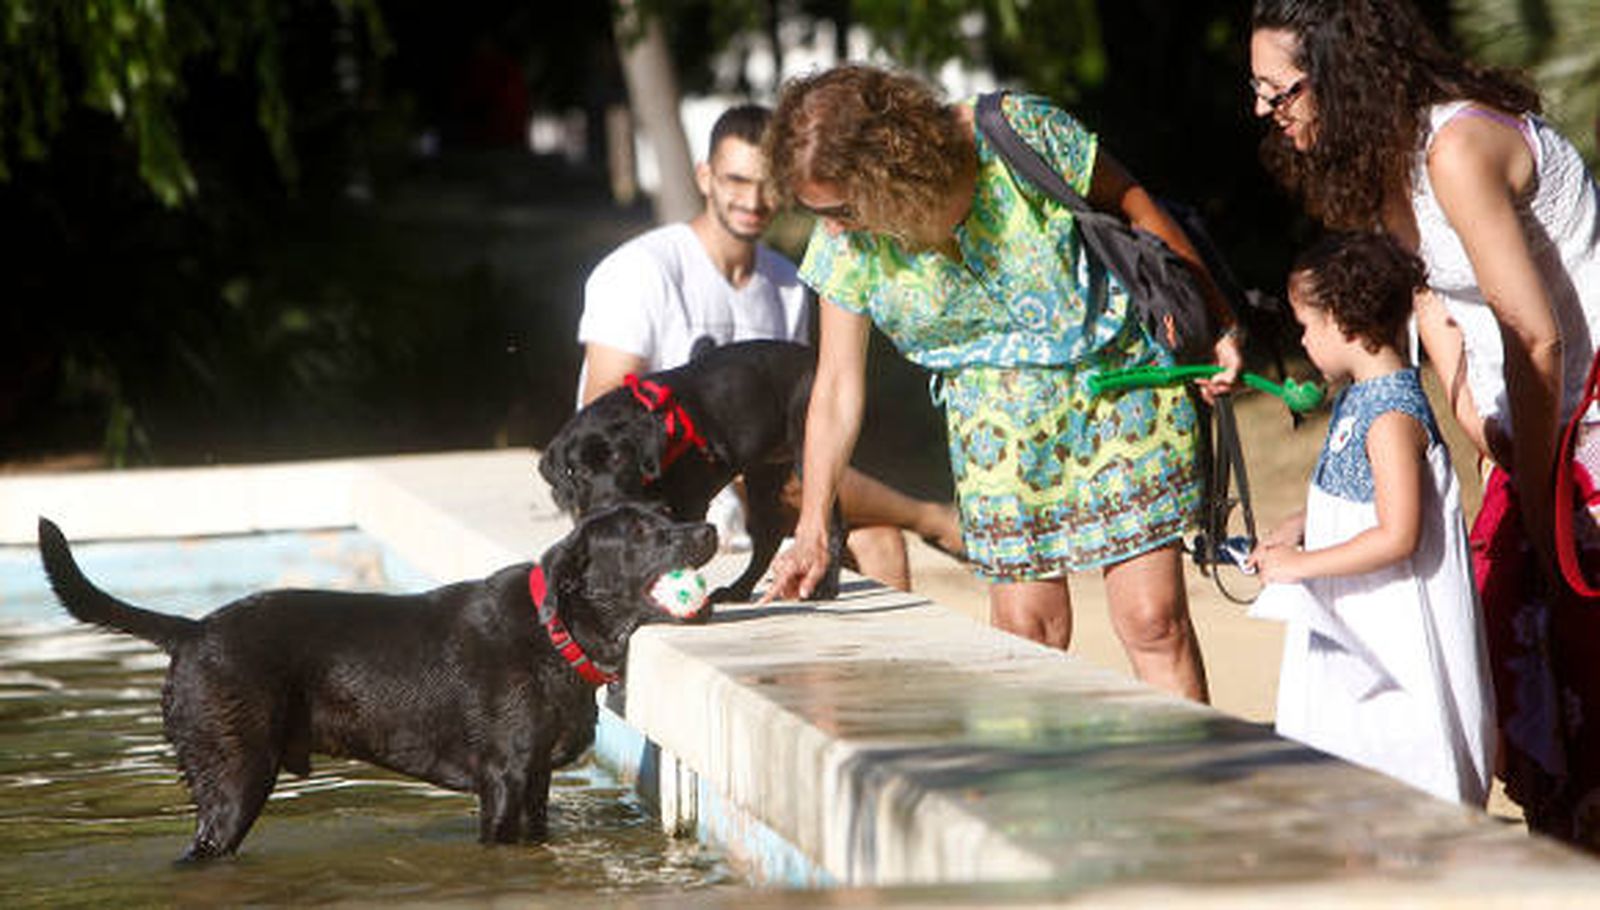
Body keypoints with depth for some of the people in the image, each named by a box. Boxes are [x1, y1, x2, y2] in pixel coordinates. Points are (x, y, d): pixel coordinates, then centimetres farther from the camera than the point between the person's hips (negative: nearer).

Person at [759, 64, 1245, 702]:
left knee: (1153, 618, -7)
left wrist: (1214, 321, 1)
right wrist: (811, 530, 0)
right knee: (1027, 627, -3)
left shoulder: (1023, 135, -21)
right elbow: (837, 387, -1)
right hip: (997, 414, 3)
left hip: (1119, 375, -2)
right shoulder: (845, 245, -11)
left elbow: (1130, 205, -5)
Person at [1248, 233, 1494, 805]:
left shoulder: (1392, 418, -23)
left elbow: (1397, 536, -27)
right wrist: (1297, 530, 9)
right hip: (1351, 622, 10)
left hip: (1392, 627, -10)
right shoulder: (1358, 397, 8)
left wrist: (1301, 564, -21)